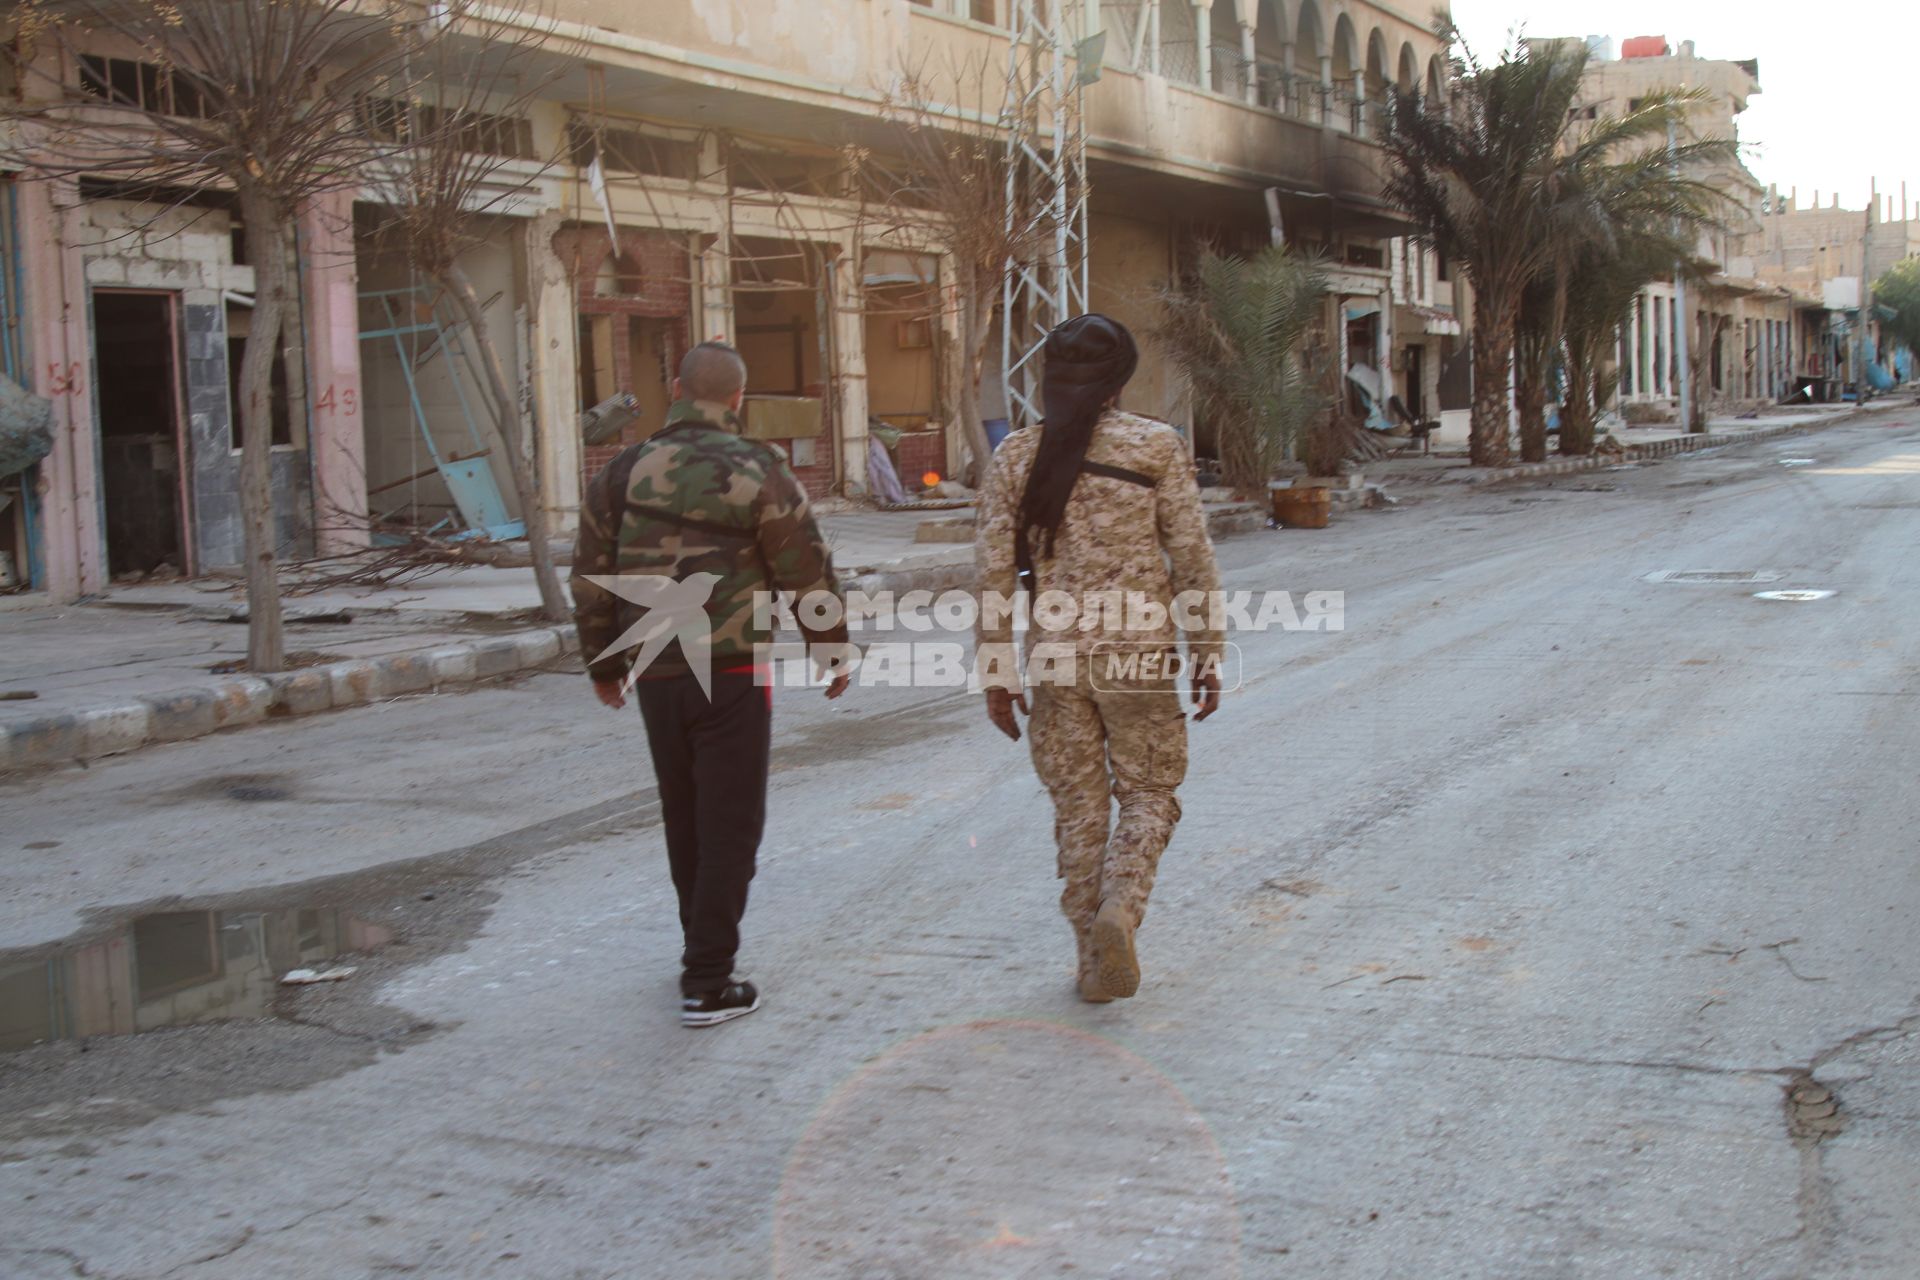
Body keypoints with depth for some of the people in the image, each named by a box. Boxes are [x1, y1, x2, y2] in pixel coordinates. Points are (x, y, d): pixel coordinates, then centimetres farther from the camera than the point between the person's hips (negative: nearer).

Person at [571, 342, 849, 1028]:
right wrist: (833, 650, 10)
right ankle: (707, 983, 1)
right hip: (731, 674, -5)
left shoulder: (622, 473, 5)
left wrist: (604, 664, 22)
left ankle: (704, 949, 34)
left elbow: (591, 579, 10)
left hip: (655, 675, 5)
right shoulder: (756, 472, -7)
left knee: (684, 818, 19)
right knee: (729, 824, 2)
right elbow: (808, 573, -4)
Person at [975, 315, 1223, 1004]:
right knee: (1148, 795, 12)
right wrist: (1207, 654, 3)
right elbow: (1191, 557, -4)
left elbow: (996, 570, 0)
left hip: (1055, 655, 2)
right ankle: (1118, 911, -13)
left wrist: (997, 670, 5)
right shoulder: (1156, 445, -4)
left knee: (1078, 808, 12)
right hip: (1138, 650, -2)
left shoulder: (1017, 454, 1)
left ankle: (1092, 960, 16)